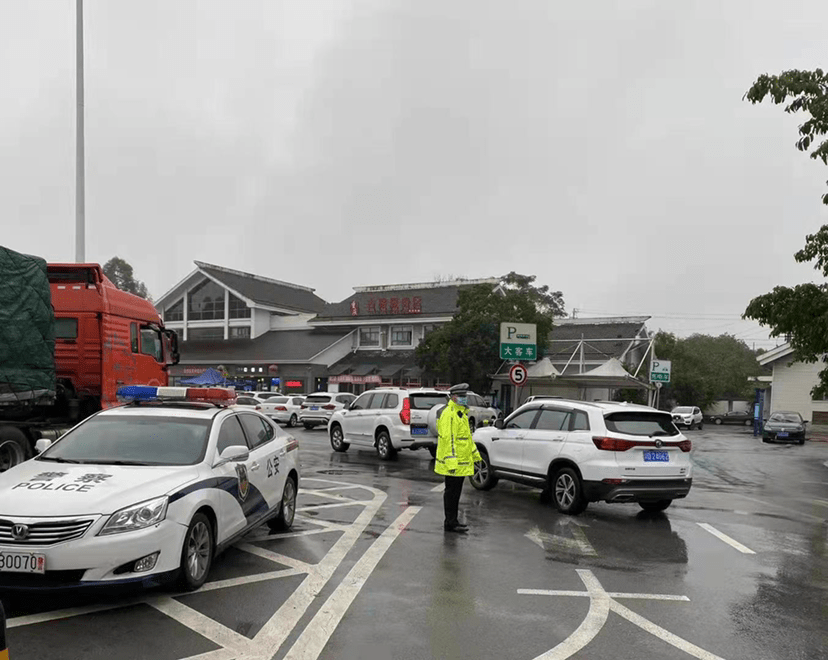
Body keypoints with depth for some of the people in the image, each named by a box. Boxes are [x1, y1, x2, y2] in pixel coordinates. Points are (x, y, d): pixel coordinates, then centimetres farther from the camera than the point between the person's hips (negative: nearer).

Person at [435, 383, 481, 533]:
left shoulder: (461, 413, 17)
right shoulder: (449, 414, -17)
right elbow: (448, 439, -23)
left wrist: (475, 453, 25)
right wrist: (451, 462, -27)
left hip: (461, 462, 10)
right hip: (453, 463, -10)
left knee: (456, 492, 15)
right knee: (451, 492, -3)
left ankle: (453, 521, 23)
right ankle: (450, 523, 3)